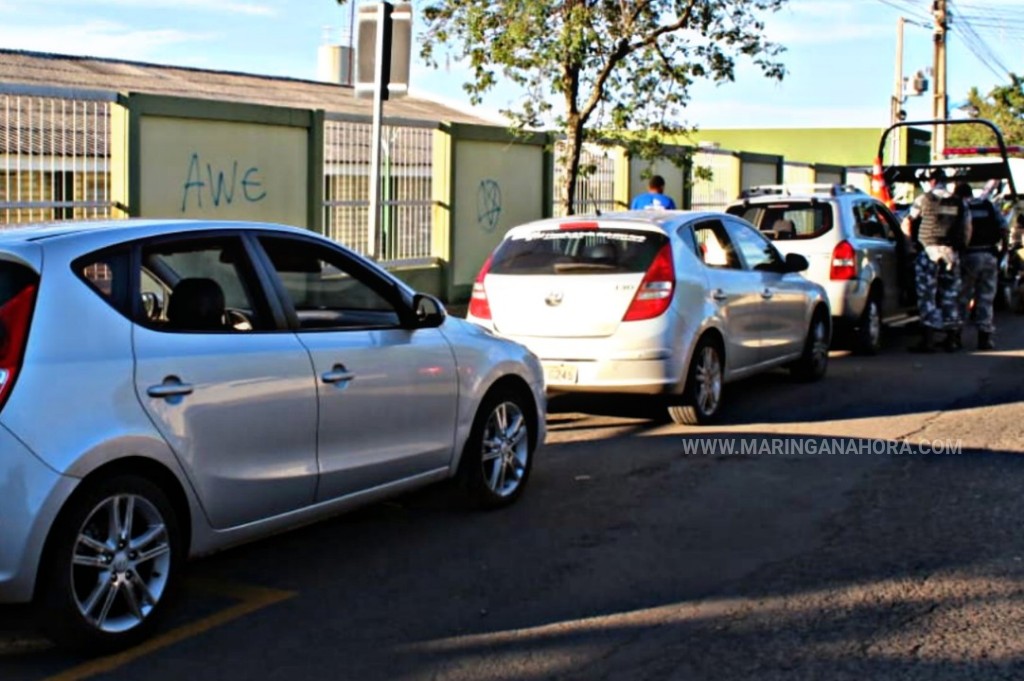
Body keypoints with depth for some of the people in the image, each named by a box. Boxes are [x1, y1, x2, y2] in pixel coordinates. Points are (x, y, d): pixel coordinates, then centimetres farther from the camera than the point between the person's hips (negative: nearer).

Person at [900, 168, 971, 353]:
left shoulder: (924, 200, -2)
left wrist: (914, 239, 15)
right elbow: (968, 230, 12)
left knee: (927, 296, -3)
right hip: (952, 254, 4)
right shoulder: (960, 203, 11)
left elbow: (906, 224, -1)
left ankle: (928, 339, -8)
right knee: (950, 296, 11)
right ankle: (952, 339, 14)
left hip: (929, 251, -4)